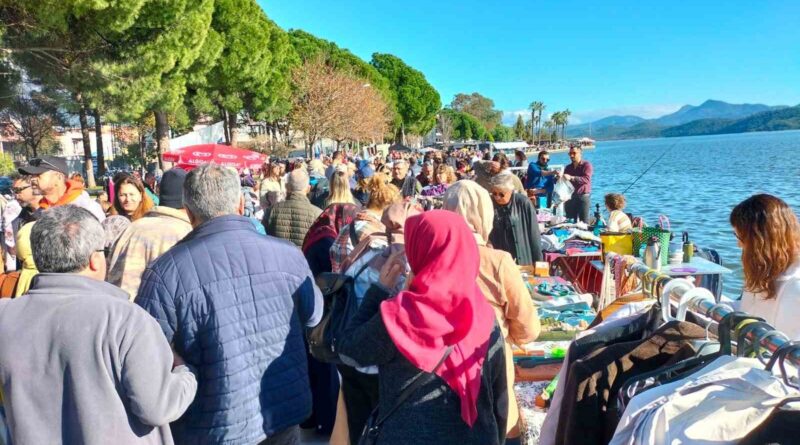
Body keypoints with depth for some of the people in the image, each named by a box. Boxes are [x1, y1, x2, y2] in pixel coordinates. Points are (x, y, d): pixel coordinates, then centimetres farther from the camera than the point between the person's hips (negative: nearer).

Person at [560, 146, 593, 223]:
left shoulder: (586, 165, -3)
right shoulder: (568, 167, 15)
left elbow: (586, 179, -19)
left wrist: (571, 178, -30)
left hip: (583, 196, -5)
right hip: (570, 197, 5)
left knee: (584, 223, -4)